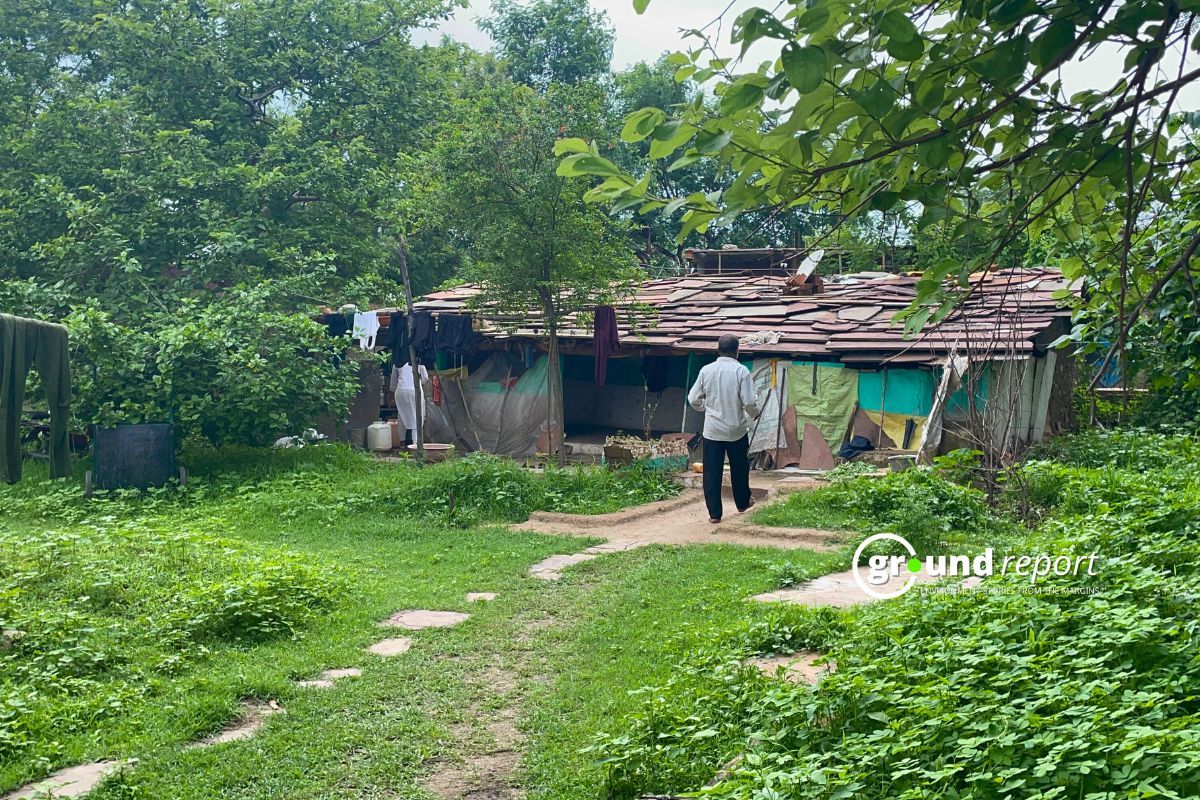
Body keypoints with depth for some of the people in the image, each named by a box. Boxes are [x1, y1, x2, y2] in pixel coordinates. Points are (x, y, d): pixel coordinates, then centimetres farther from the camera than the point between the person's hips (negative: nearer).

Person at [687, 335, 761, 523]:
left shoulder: (706, 370, -5)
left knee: (712, 472, 5)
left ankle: (714, 513, 5)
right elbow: (749, 401, -15)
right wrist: (754, 414, 7)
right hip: (737, 429, -1)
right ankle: (743, 502, 37)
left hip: (712, 430, 1)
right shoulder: (741, 371, -12)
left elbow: (693, 399, 0)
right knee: (739, 468, 20)